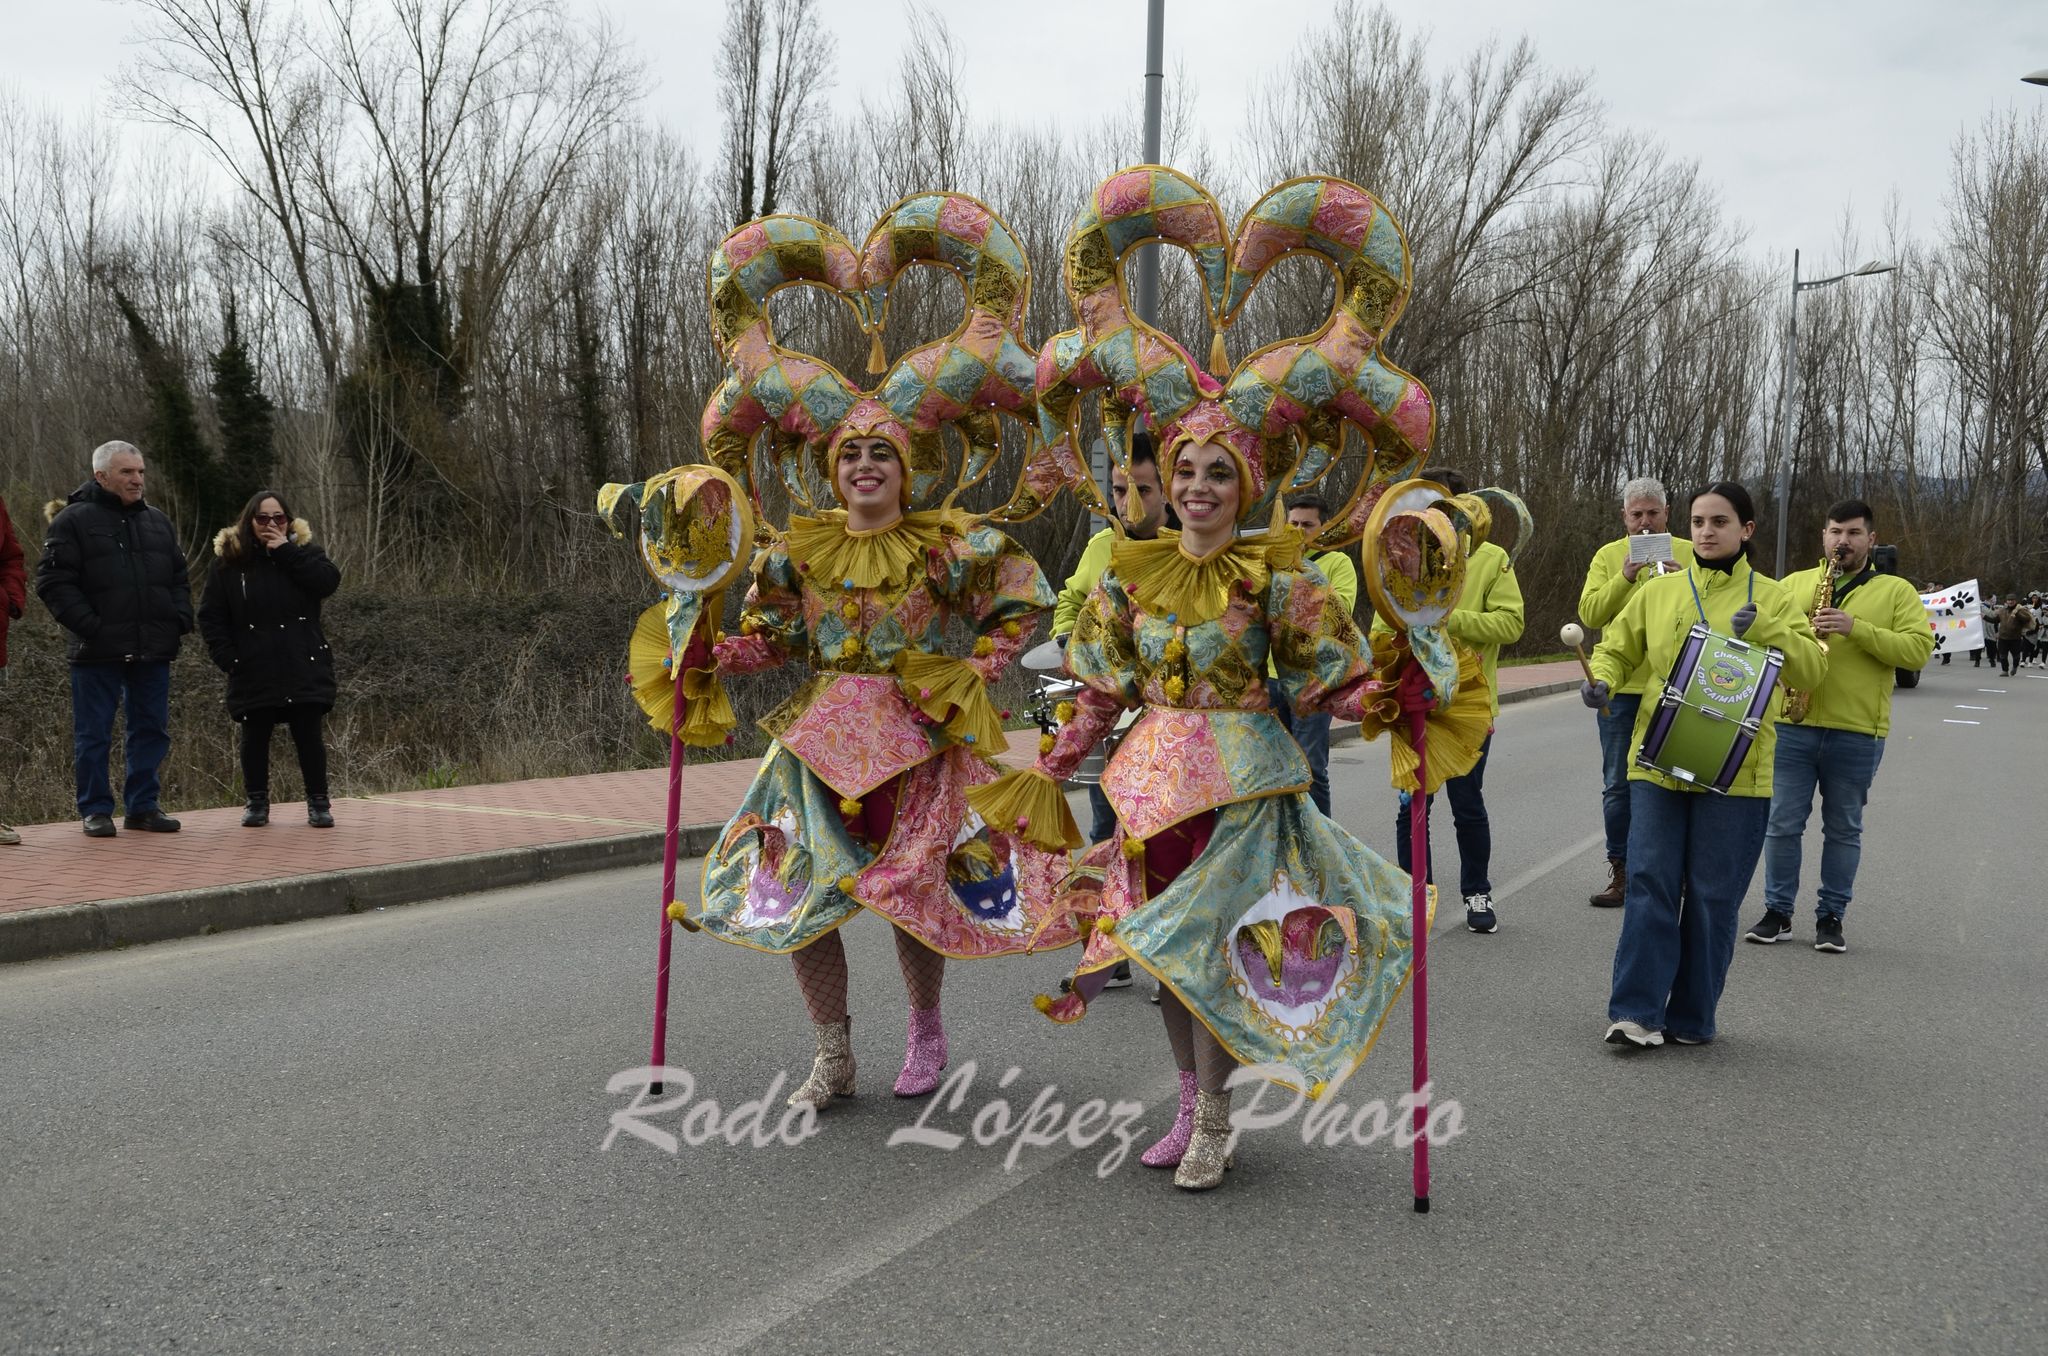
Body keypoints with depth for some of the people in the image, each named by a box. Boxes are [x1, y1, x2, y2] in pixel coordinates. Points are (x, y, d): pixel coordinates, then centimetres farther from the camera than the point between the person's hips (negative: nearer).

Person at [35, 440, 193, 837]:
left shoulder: (158, 523, 14)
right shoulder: (74, 521, -3)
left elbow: (179, 578, 21)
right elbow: (52, 582, -8)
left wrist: (180, 619, 4)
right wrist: (88, 625, -17)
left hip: (154, 652, 5)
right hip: (98, 654, -5)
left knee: (152, 730, 8)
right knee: (93, 734, 3)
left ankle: (144, 805, 18)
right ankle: (96, 810, 12)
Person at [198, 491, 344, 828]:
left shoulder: (303, 551, 5)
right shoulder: (230, 560, 3)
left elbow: (329, 582, -15)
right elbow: (210, 616, 4)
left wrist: (286, 551, -15)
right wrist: (227, 658, -5)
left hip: (303, 668, -1)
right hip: (253, 672, 1)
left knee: (308, 735, 0)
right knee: (255, 737, 6)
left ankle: (318, 802, 7)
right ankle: (257, 802, 17)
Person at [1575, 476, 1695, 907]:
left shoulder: (1691, 554, 5)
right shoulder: (1608, 556, 6)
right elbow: (1589, 613, -6)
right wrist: (1624, 578, -18)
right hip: (1621, 687, 1)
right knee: (1618, 786, 5)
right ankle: (1620, 873, 13)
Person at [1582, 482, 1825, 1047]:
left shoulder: (1772, 597, 5)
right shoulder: (1659, 592, 9)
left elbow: (1813, 672, -3)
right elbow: (1616, 649, 17)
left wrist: (1765, 630, -17)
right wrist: (1600, 681, -5)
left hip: (1736, 771, -1)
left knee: (1713, 895, 3)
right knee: (1650, 884, -4)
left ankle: (1692, 1017, 15)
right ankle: (1636, 1011, 1)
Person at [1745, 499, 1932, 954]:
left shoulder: (1896, 591, 5)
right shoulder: (1792, 585, 11)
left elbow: (1919, 648, -6)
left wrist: (1857, 629, -17)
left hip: (1857, 733, -1)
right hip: (1792, 724, 1)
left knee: (1844, 829, 8)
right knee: (1781, 824, 4)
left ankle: (1831, 916, 18)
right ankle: (1777, 911, 16)